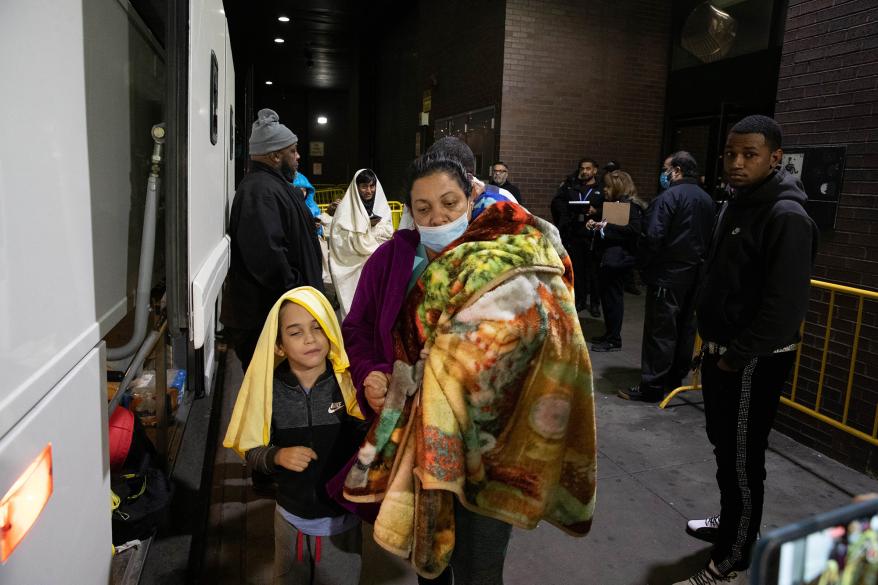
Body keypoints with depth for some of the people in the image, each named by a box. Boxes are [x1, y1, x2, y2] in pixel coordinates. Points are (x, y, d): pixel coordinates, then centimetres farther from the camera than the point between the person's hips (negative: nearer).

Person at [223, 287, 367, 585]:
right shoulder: (270, 389, -14)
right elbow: (251, 451, -4)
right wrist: (277, 456, -24)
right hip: (291, 518, 2)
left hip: (341, 519, -1)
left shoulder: (349, 382, -19)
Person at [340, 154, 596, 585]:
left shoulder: (511, 267, -13)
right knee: (424, 550, 27)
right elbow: (356, 330, 5)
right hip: (409, 441, 4)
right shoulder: (391, 260, -4)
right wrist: (368, 375, -14)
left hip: (482, 449, -3)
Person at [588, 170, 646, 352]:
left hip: (618, 257, -9)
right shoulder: (612, 203, 16)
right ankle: (609, 335, 24)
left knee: (613, 297, -3)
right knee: (607, 296, 13)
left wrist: (607, 227, -20)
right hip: (609, 256, 9)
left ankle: (614, 340, 7)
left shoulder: (631, 205, -11)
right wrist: (596, 225, 2)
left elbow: (635, 229, -23)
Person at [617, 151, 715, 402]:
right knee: (685, 328, 15)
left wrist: (642, 263, -6)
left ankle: (652, 386, 1)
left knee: (660, 331, -4)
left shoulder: (668, 197, -15)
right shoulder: (707, 200, 11)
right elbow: (709, 238, 12)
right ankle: (676, 378, 26)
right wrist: (698, 261, 17)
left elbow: (652, 237, -20)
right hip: (694, 275, 8)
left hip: (667, 275, -8)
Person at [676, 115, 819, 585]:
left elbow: (786, 307, -24)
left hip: (753, 362, -9)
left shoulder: (786, 217, -19)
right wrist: (713, 344, 13)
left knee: (742, 460, 3)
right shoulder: (735, 203, 10)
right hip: (720, 351, 9)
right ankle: (731, 523, 42)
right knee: (723, 446, 22)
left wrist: (736, 358, -17)